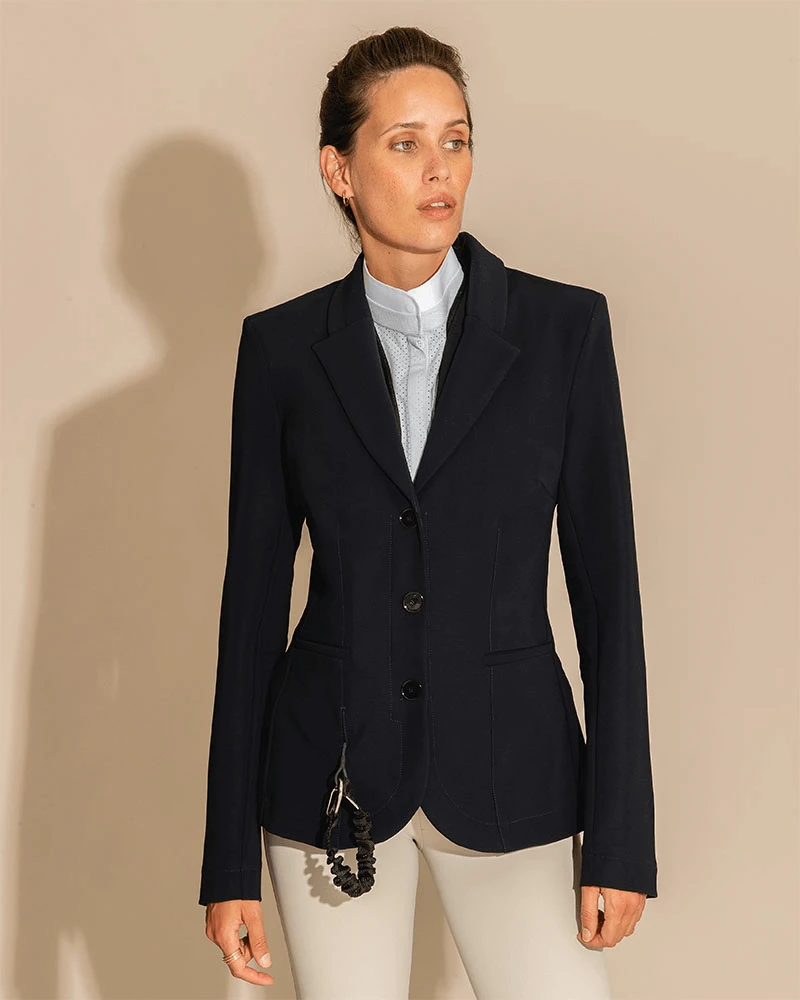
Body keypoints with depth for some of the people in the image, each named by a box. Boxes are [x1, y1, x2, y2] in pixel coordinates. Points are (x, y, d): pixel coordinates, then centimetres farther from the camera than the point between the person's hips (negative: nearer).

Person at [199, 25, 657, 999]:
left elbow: (606, 582, -2)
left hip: (508, 771, 0)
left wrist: (622, 836, -5)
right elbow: (253, 597, 3)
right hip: (331, 774, 1)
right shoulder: (282, 347, 0)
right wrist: (229, 862, 1)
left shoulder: (563, 327, -3)